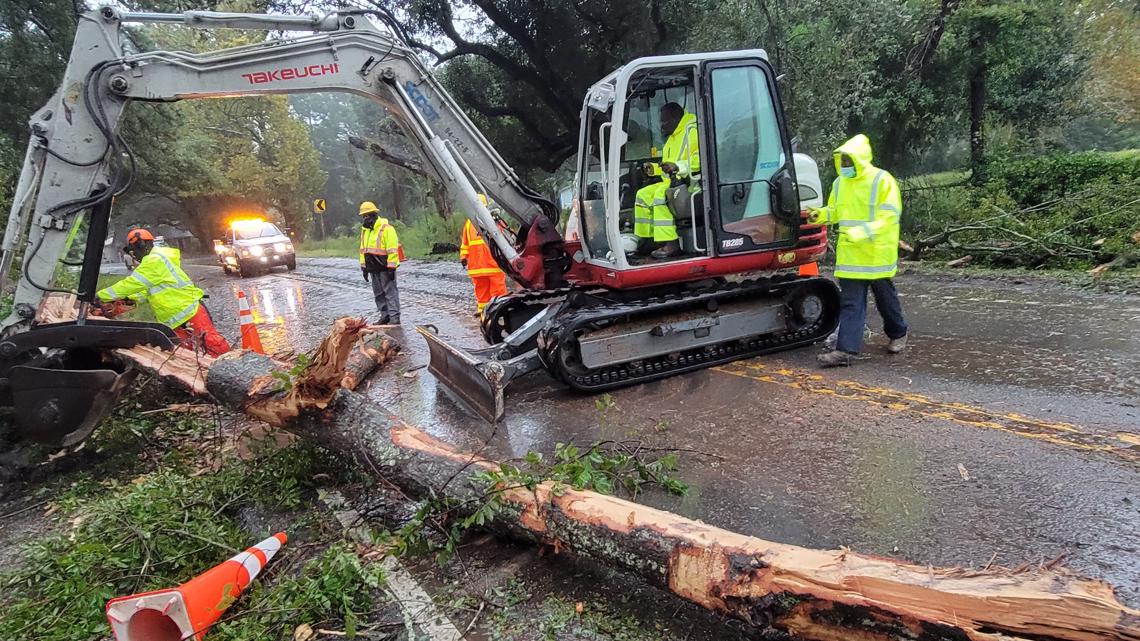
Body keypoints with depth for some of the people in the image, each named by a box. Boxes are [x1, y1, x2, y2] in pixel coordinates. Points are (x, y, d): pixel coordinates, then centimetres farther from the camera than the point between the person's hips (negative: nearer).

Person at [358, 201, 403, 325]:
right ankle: (385, 316, 19)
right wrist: (364, 267, 17)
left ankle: (394, 317, -5)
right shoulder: (364, 230, 14)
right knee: (378, 294, 11)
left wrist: (391, 268, -19)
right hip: (373, 269, 8)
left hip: (385, 268, -8)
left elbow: (392, 250, -17)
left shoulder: (386, 229, -13)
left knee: (390, 292, -6)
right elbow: (363, 250, 20)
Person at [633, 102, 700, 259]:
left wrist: (677, 166, -30)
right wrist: (655, 169, 13)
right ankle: (645, 238, 4)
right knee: (643, 194, 6)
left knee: (661, 194, -32)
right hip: (673, 181, 11)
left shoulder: (692, 131, -9)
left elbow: (701, 159, -24)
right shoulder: (673, 137, 23)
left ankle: (670, 243, -34)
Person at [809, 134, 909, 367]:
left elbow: (889, 217, -17)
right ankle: (846, 349, -3)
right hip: (849, 255, 5)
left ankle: (898, 334, 38)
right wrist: (822, 214, -4)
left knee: (885, 297, 13)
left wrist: (861, 232, -29)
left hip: (877, 254, -4)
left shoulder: (882, 181, -11)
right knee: (850, 303, 0)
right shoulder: (840, 183, 7)